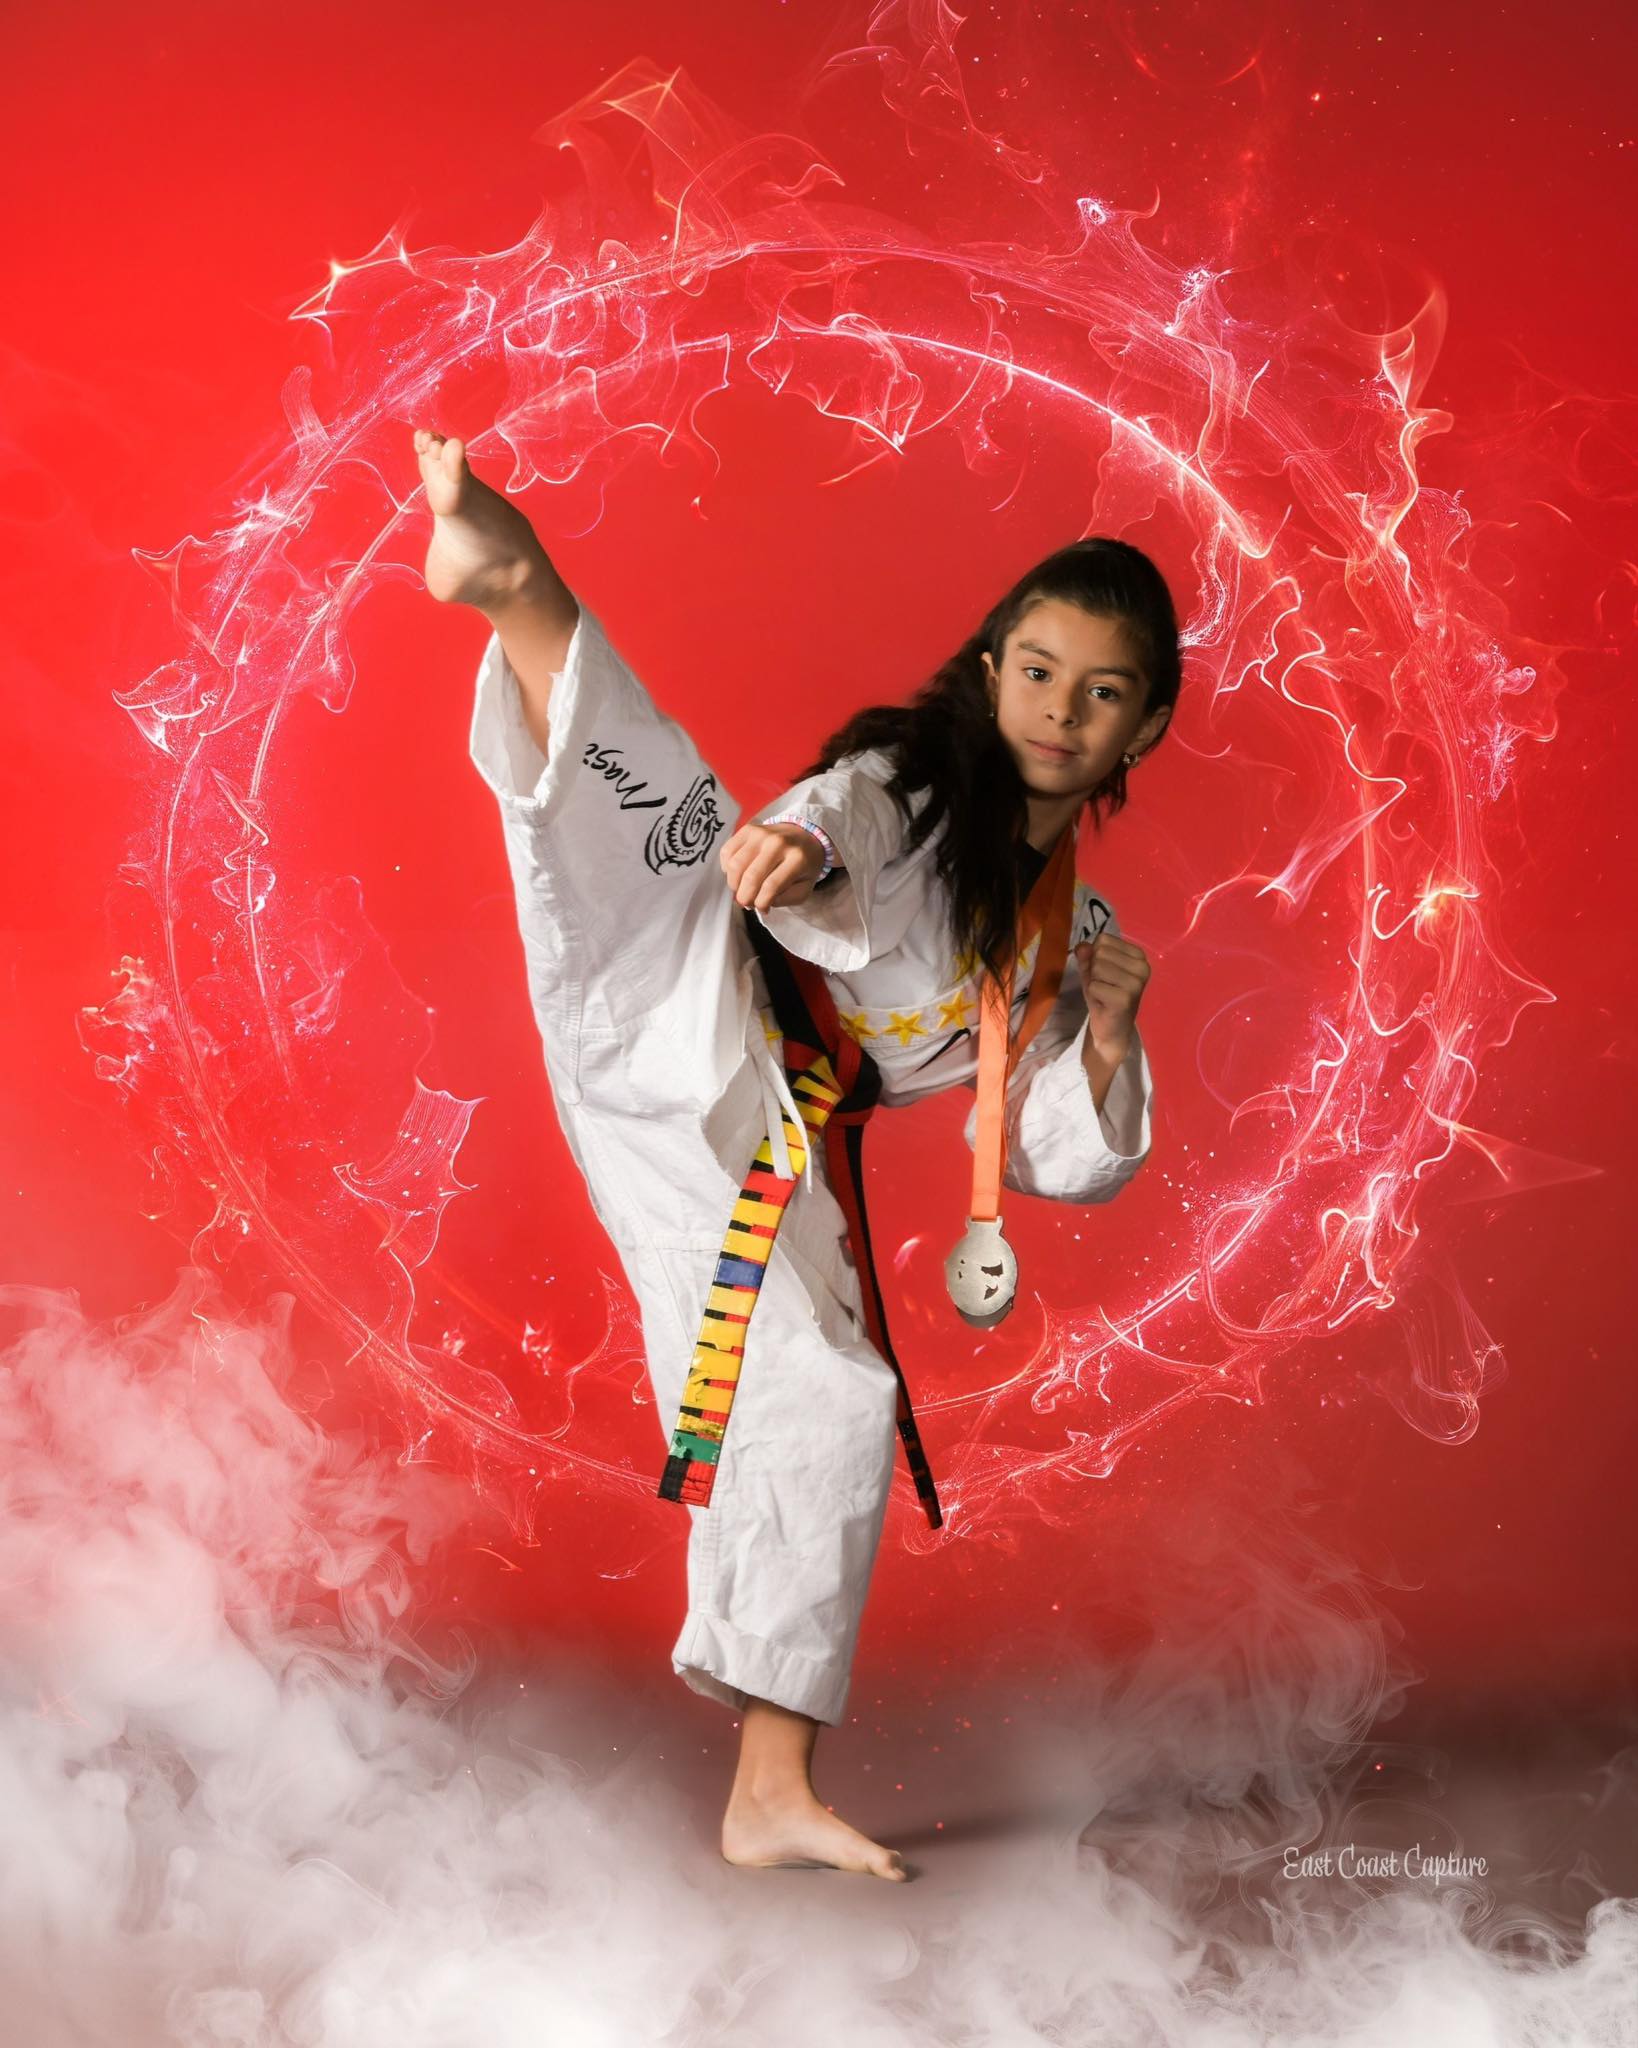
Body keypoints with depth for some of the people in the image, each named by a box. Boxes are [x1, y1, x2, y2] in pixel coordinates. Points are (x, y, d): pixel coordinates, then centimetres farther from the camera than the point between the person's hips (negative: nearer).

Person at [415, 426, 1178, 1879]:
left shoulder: (1072, 930, 19)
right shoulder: (905, 783, 6)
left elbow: (1065, 1161, 19)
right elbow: (829, 836, -18)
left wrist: (1109, 1033, -2)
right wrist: (791, 850, -44)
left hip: (757, 1155, 5)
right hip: (680, 1028, -5)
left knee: (829, 1409, -1)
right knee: (680, 818, -32)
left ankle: (772, 1792, 9)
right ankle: (517, 583, -60)